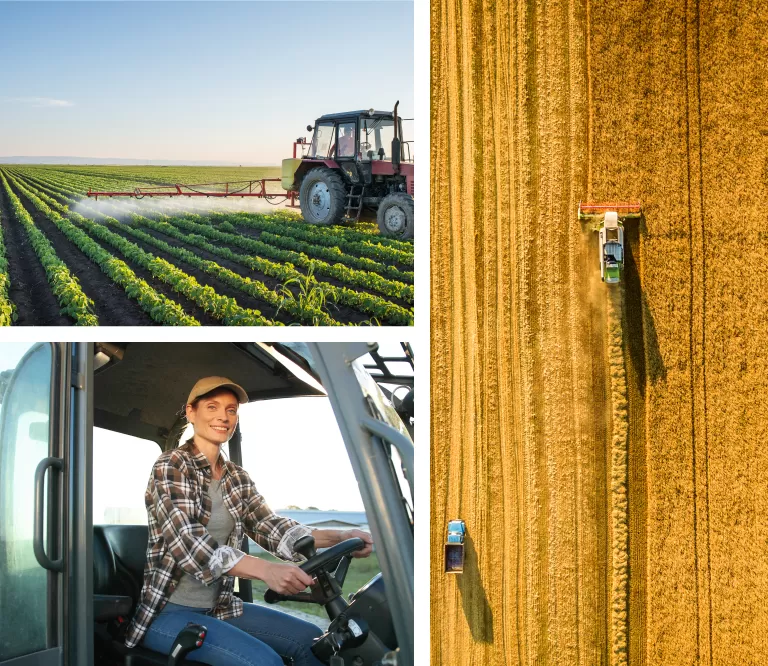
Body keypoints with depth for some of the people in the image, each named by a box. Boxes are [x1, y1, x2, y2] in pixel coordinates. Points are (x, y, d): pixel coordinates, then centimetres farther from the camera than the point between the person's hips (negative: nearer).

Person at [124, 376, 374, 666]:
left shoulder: (236, 478, 11)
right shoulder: (171, 467, -11)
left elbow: (269, 527, -3)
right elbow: (188, 542, -25)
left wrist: (339, 538, -22)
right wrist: (266, 570, -40)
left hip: (219, 607, 7)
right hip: (168, 611, -7)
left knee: (310, 638, -2)